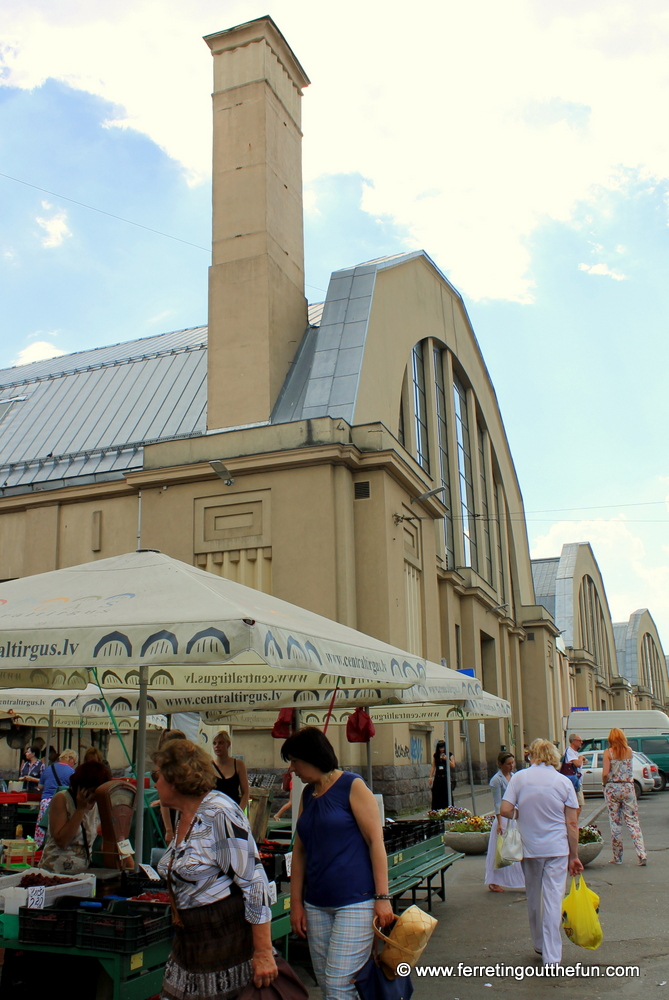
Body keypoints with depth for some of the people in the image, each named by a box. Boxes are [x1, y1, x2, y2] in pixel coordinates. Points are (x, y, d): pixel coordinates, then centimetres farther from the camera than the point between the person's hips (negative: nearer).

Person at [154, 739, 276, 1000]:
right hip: (190, 938, 8)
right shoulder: (183, 816, 8)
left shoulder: (219, 813, -19)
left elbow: (254, 883, -21)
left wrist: (263, 953, -22)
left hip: (228, 937, -8)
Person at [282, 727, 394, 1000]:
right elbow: (299, 850, 14)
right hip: (316, 905, 7)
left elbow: (376, 842, -10)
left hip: (355, 902, -7)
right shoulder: (308, 794, 11)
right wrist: (296, 902, 10)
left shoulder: (352, 786, -8)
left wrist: (382, 898, -14)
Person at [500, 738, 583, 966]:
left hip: (529, 847, 1)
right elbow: (572, 823, -4)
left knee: (533, 898, 18)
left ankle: (539, 944, 33)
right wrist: (574, 856, 3)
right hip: (557, 849, -1)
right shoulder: (564, 782, -4)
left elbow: (505, 810, -9)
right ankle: (552, 957, -1)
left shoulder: (519, 777, -4)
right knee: (553, 900, 0)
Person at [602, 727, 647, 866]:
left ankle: (617, 857, 10)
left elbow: (605, 773, -14)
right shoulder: (629, 751, 2)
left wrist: (604, 783, 6)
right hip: (628, 787, 2)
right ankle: (642, 854, -7)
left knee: (615, 823, 6)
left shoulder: (608, 752, -6)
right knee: (633, 822, 4)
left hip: (612, 788, -2)